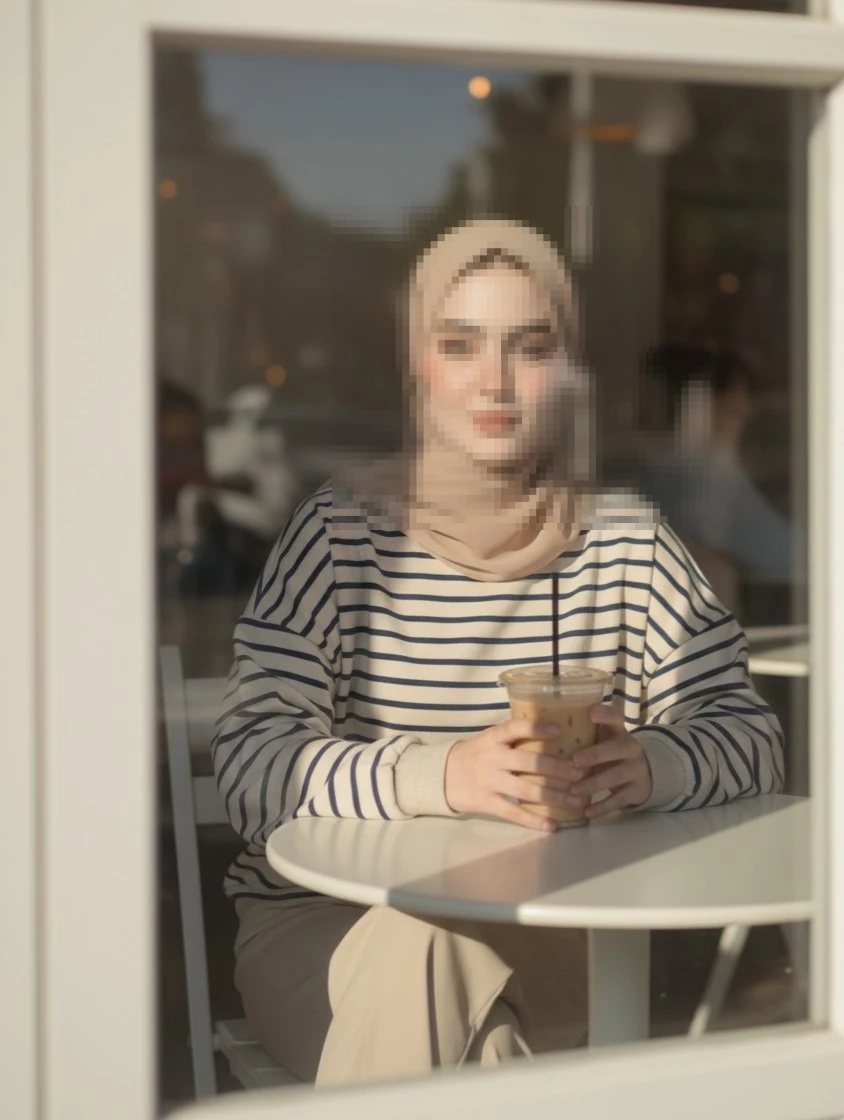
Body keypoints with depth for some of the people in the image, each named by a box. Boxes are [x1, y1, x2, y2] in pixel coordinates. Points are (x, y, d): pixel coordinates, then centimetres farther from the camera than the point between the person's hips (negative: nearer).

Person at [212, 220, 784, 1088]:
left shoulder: (629, 549, 2)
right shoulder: (340, 537, -5)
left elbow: (749, 737, -1)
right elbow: (251, 769, -15)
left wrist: (652, 765, -25)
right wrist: (444, 774, -33)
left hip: (561, 929, 1)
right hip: (326, 921, -1)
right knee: (418, 939, -32)